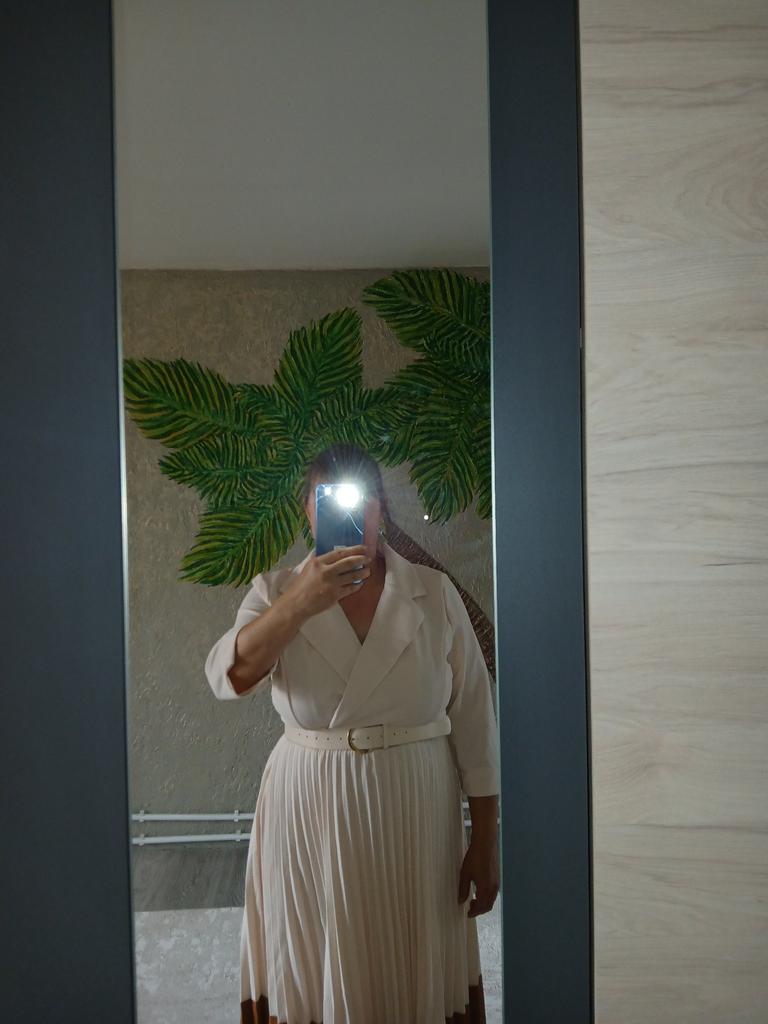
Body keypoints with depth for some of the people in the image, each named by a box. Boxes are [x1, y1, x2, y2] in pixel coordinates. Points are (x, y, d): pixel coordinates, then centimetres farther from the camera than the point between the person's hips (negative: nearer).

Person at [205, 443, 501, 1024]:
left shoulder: (435, 593, -2)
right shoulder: (276, 593, -1)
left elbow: (475, 719, 0)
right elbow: (228, 677, -18)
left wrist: (486, 839, 1)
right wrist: (300, 603, -30)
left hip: (417, 811, 0)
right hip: (309, 809, 0)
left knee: (415, 975, 12)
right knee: (315, 975, 12)